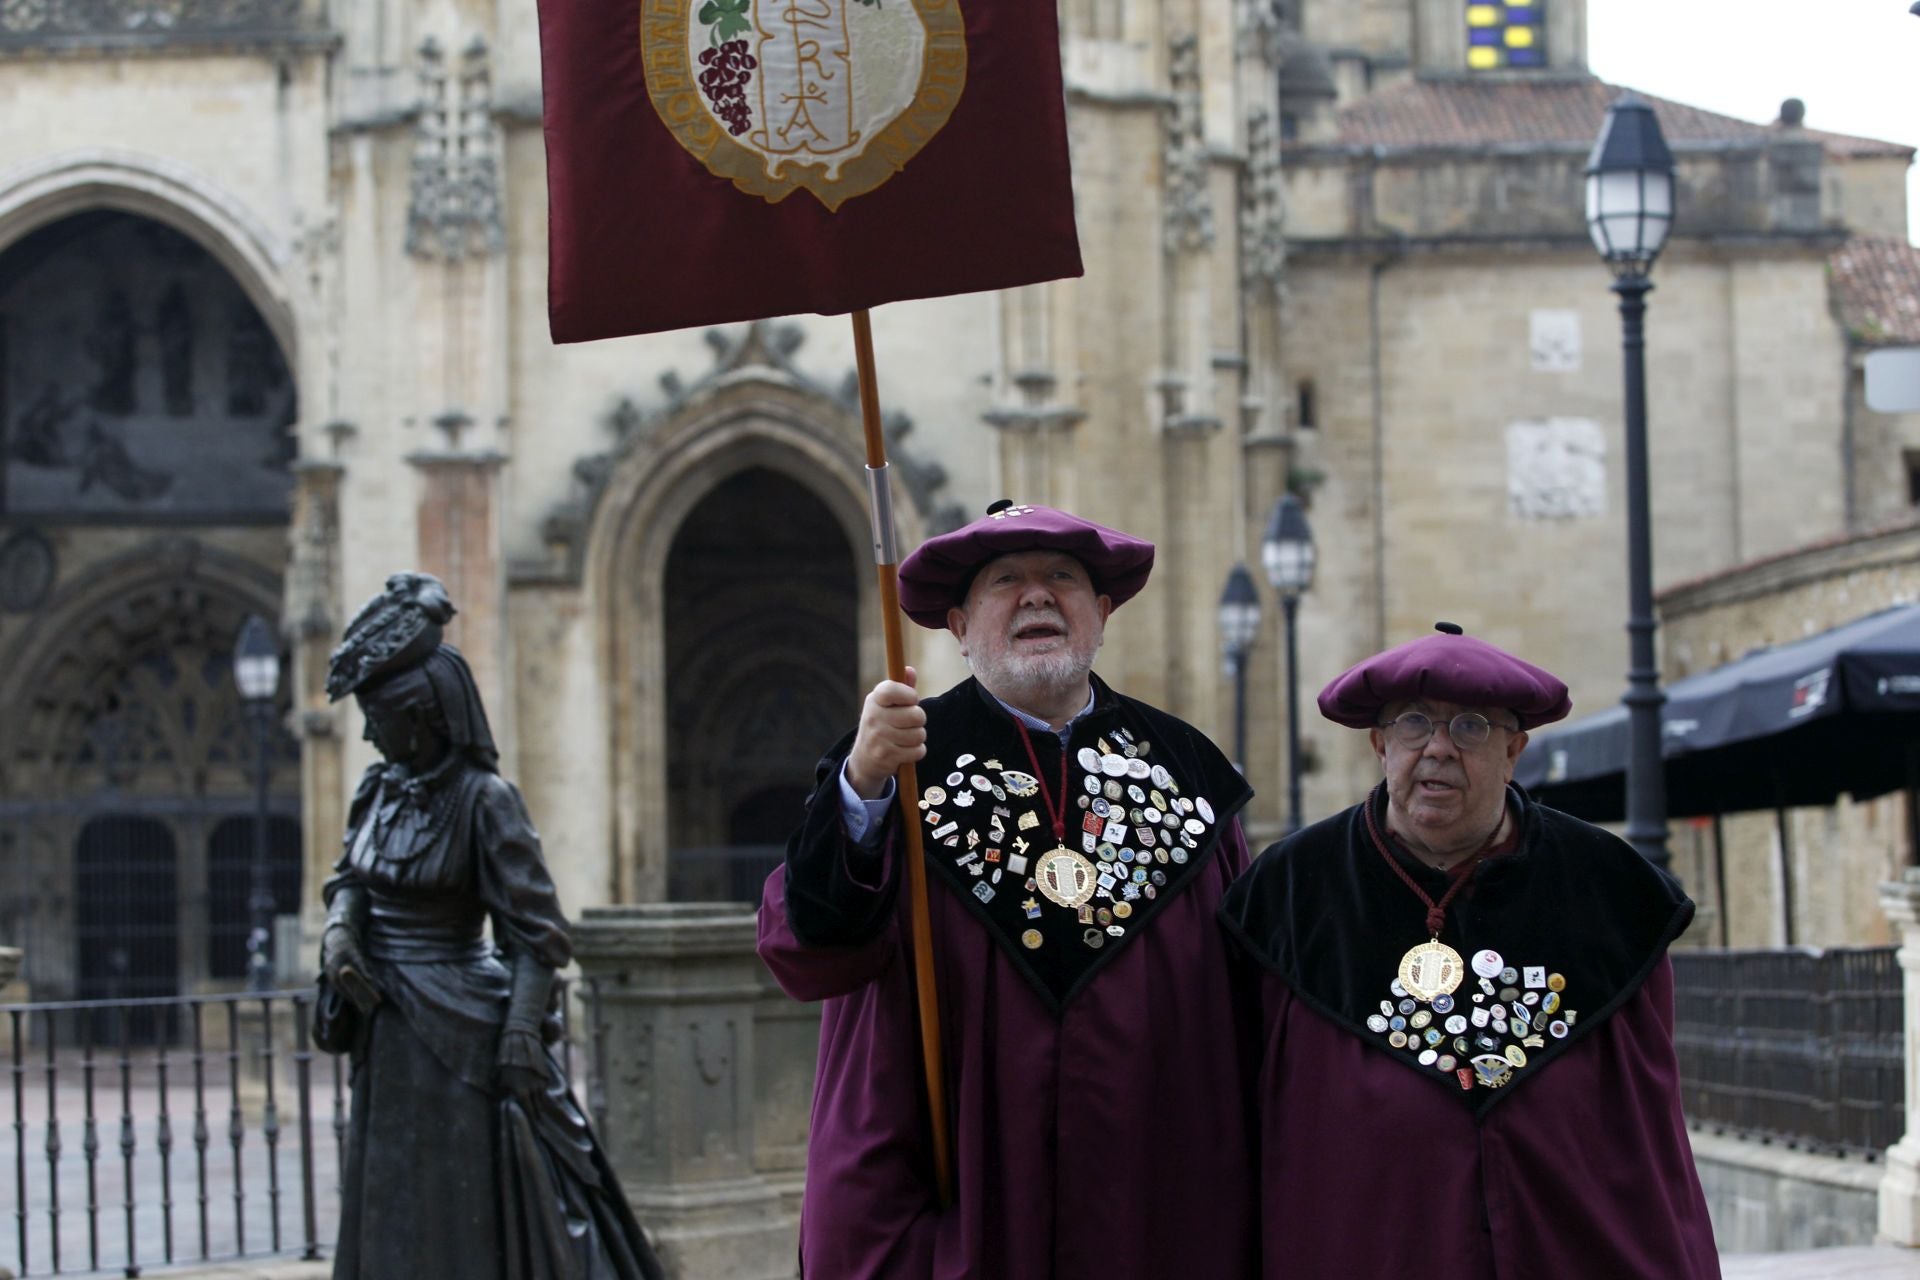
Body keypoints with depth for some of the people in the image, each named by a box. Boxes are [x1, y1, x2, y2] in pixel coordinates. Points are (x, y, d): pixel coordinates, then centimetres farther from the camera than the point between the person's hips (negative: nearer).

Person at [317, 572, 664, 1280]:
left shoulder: (483, 798, -13)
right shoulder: (379, 791, 7)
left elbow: (535, 930, -14)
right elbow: (351, 878, 19)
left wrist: (522, 1032, -21)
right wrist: (337, 930, -3)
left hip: (458, 1030, -7)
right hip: (388, 1031, 7)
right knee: (390, 1213, 12)